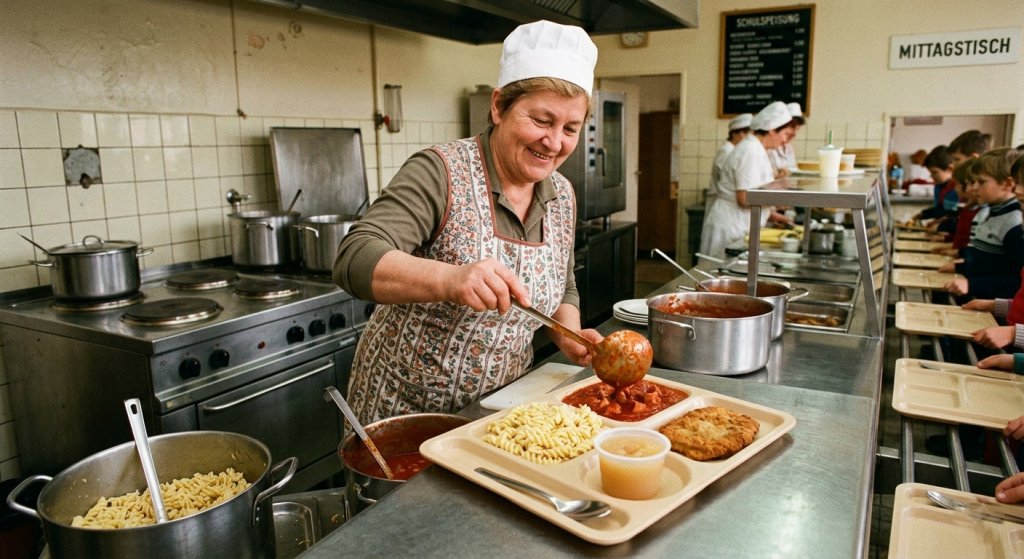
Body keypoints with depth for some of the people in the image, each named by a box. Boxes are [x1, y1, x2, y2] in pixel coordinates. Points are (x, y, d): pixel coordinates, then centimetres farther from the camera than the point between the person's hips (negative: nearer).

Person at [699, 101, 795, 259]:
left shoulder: (757, 150, 14)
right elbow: (745, 199, -22)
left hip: (739, 227, 9)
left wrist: (770, 214, 14)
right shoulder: (750, 152, -16)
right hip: (730, 229, -9)